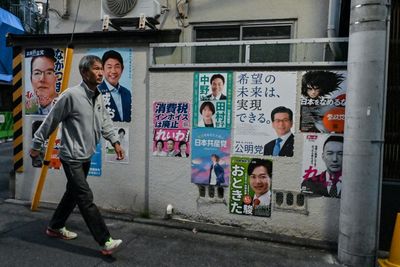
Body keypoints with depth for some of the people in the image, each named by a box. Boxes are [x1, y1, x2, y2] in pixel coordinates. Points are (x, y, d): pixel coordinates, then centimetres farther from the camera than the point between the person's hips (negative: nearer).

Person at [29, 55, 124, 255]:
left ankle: (55, 227, 39)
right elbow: (50, 122, -10)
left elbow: (105, 122, 13)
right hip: (72, 157, -8)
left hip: (86, 156, 9)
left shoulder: (98, 97, 6)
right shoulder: (71, 95, -18)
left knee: (73, 193, 20)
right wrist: (36, 145, -1)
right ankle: (105, 242, -3)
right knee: (86, 199, -7)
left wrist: (115, 141, 3)